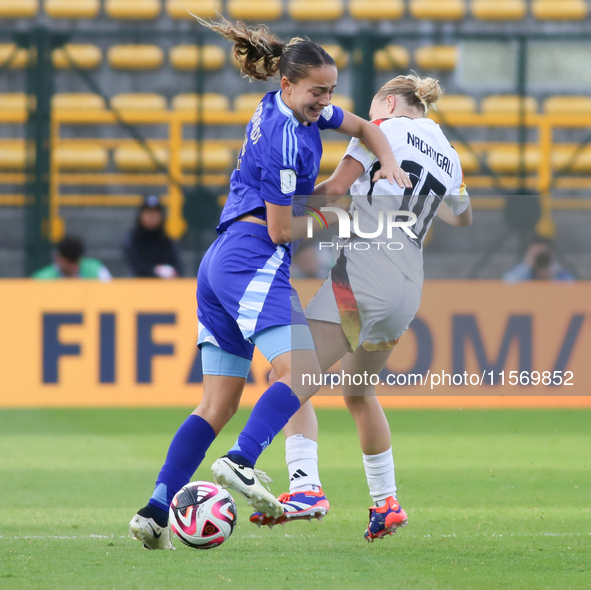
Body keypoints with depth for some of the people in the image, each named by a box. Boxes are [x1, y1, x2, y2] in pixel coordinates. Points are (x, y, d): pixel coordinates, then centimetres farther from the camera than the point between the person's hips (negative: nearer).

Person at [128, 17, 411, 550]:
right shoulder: (286, 138, -14)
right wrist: (332, 219, 3)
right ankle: (241, 463, -40)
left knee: (219, 404, 5)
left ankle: (156, 512, -5)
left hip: (219, 265, 10)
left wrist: (389, 164, 15)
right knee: (303, 371, -22)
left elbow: (363, 127, 31)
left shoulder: (298, 108, 15)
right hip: (253, 261, -10)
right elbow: (281, 229, -11)